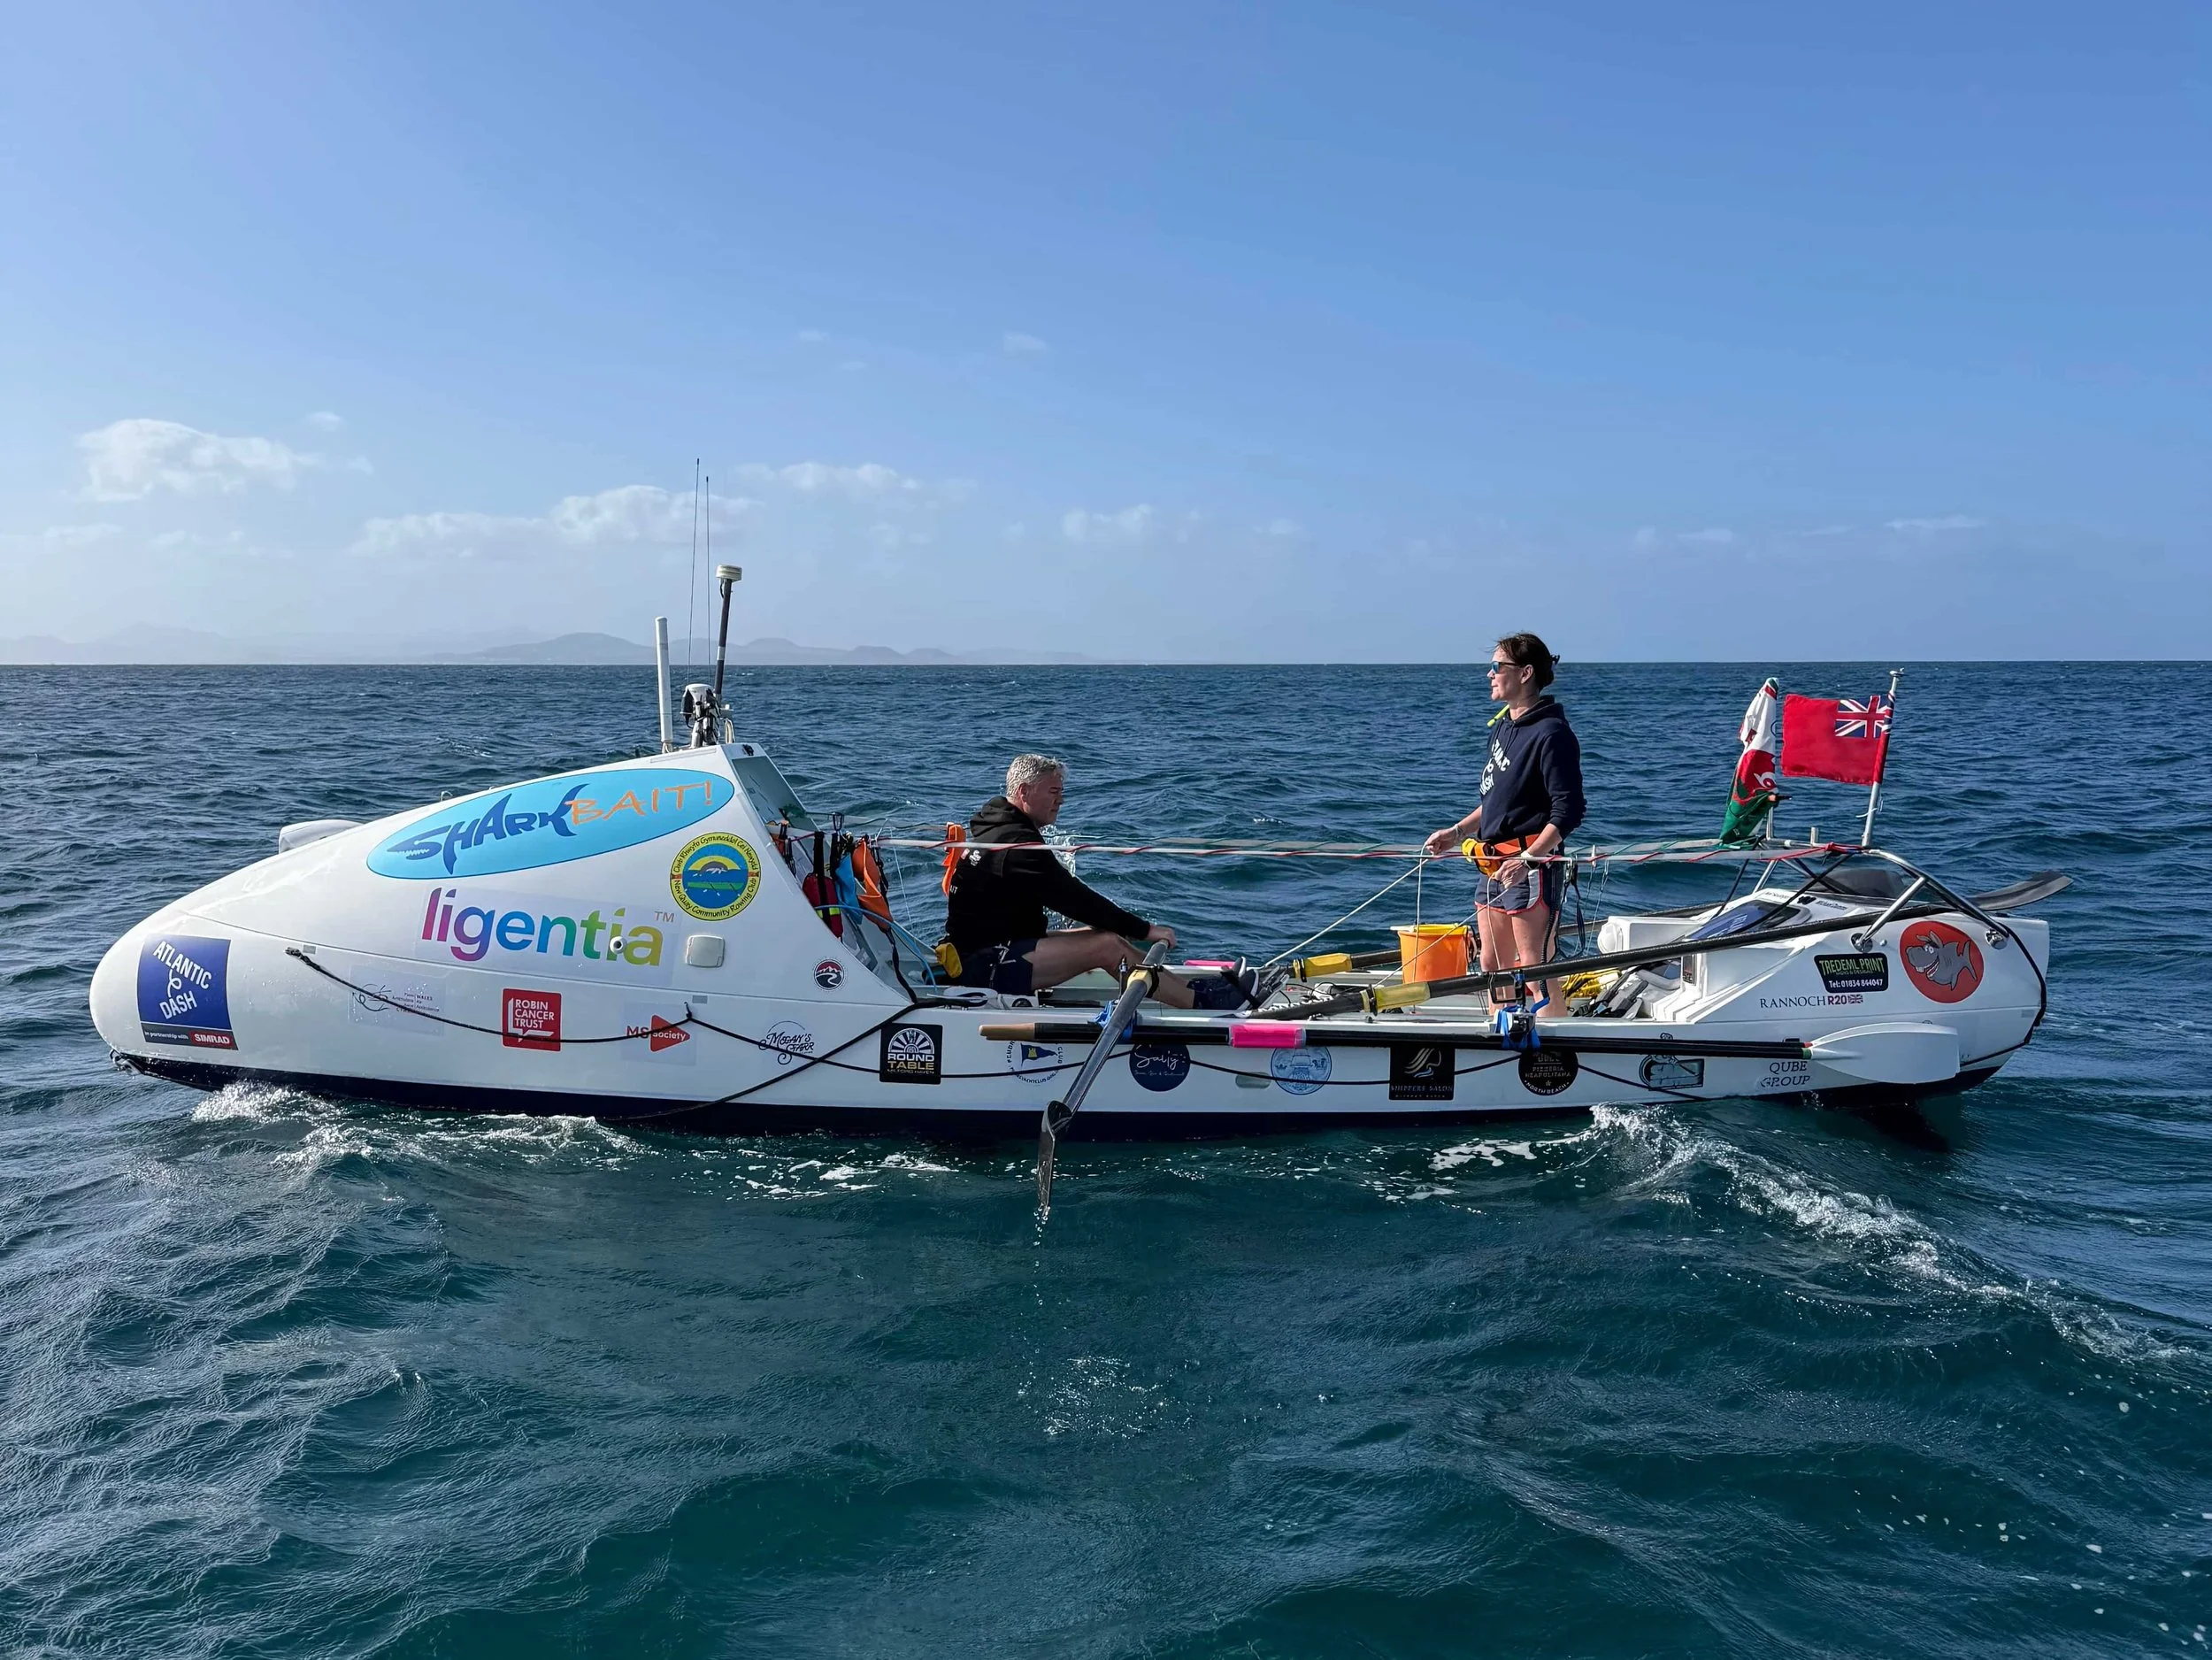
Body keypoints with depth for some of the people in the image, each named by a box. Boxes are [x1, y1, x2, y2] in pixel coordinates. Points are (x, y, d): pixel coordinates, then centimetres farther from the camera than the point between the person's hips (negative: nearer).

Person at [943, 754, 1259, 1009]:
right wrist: (1144, 929, -15)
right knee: (1106, 945, -17)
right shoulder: (1016, 842, -19)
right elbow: (1072, 898, -21)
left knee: (1107, 936, 5)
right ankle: (1205, 1003, -13)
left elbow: (1061, 894, 16)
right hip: (984, 964, -10)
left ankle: (1192, 987, 5)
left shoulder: (997, 830, 15)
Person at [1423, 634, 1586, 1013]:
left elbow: (1568, 811, -19)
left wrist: (1528, 858, -27)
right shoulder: (1501, 726, 15)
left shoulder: (1550, 733, -14)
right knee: (1494, 967, 15)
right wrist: (1456, 832, 19)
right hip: (1493, 865, 10)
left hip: (1531, 867, -10)